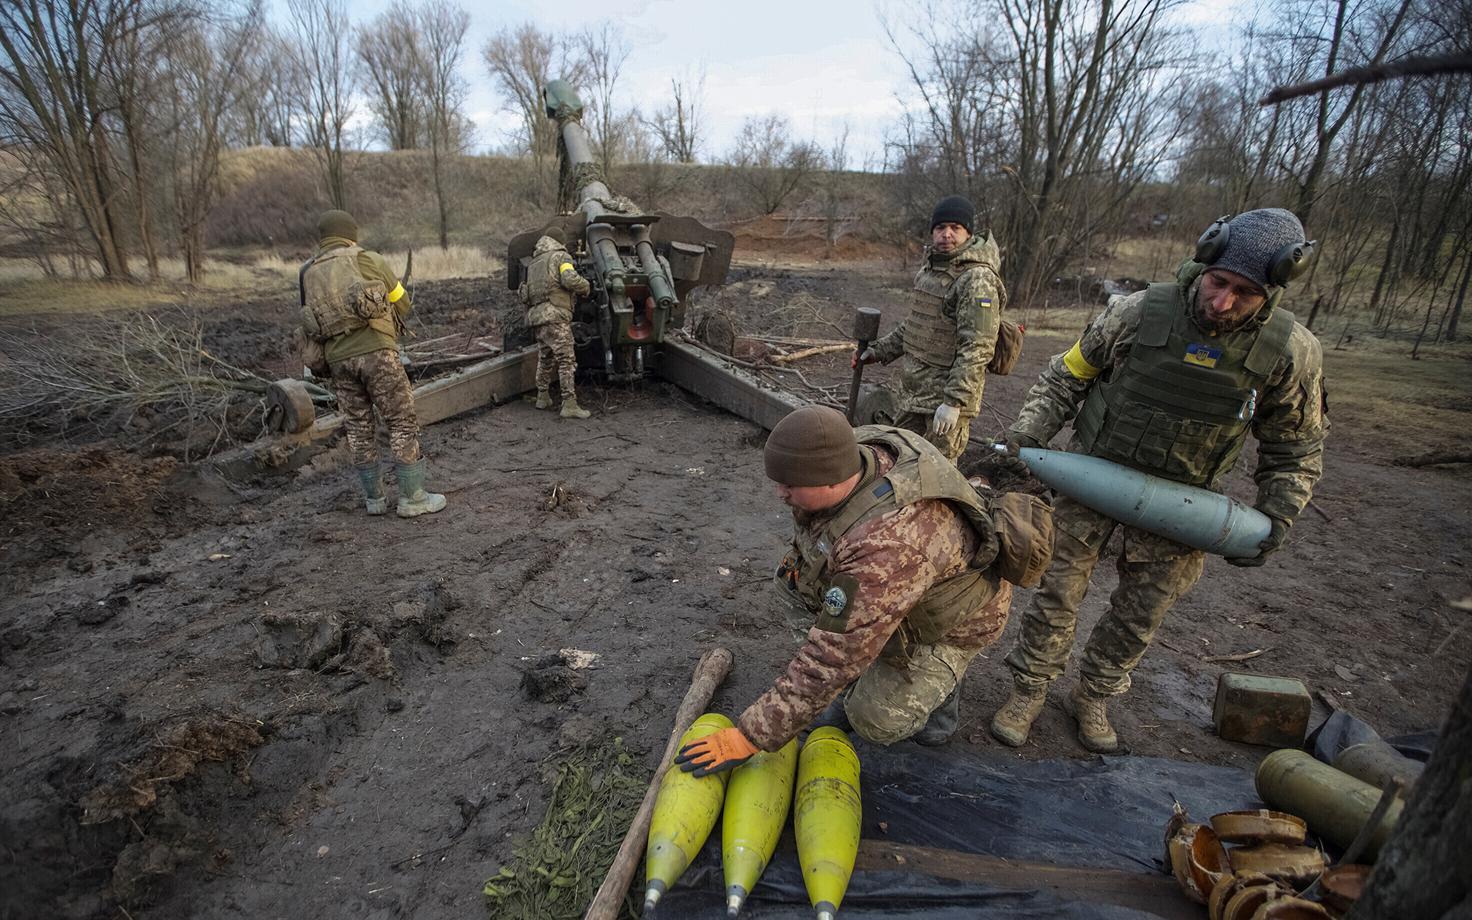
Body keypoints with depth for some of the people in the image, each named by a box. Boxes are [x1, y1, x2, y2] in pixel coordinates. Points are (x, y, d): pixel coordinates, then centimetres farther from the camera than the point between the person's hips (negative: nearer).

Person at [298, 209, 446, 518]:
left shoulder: (307, 273, 17)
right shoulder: (366, 259, 5)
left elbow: (312, 322, 14)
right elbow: (403, 305, 10)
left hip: (338, 358, 5)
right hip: (375, 351, -5)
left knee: (358, 429, 12)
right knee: (402, 423, 1)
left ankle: (374, 498, 18)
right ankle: (412, 498, 2)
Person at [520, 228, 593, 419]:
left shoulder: (533, 263, 24)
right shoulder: (561, 256, 1)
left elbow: (526, 294, 21)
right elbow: (570, 279, -18)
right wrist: (586, 287, 0)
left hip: (536, 316, 8)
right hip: (555, 316, -8)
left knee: (545, 359, 20)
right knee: (566, 360, -9)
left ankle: (543, 397, 30)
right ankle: (569, 404, -14)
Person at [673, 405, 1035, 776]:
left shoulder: (887, 549, -46)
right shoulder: (858, 449, -22)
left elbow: (830, 661, -41)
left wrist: (750, 736, -34)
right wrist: (800, 552, -8)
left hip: (953, 616, -7)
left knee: (876, 721, -16)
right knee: (794, 581, -8)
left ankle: (939, 687, 16)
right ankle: (864, 683, 9)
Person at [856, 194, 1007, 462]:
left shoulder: (978, 280, -17)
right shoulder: (931, 268, 12)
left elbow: (977, 349, -23)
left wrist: (954, 402, -26)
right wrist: (880, 350, 19)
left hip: (948, 390, -9)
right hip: (911, 388, 9)